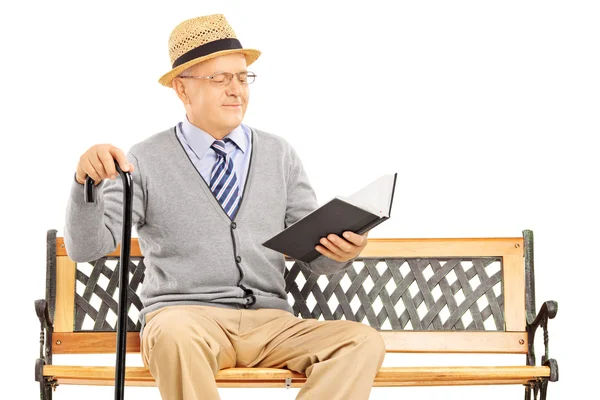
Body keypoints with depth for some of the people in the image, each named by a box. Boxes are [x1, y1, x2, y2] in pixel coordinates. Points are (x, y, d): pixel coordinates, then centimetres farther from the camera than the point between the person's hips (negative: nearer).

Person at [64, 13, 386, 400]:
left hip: (271, 323, 4)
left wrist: (341, 251, -12)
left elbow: (314, 255, 12)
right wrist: (87, 180, -21)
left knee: (364, 341, -24)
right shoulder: (146, 161, 4)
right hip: (185, 314, -3)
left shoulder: (280, 155, 13)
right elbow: (86, 248, -2)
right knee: (176, 334, -39)